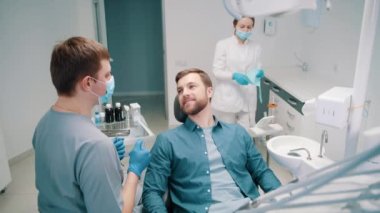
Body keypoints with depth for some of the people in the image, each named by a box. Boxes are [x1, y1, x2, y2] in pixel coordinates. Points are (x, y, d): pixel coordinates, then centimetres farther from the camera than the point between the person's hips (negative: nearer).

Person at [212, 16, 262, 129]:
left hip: (248, 100, 3)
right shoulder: (223, 44, -2)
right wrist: (234, 76, -22)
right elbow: (216, 71, -6)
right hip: (227, 99, -2)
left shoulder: (256, 47, 8)